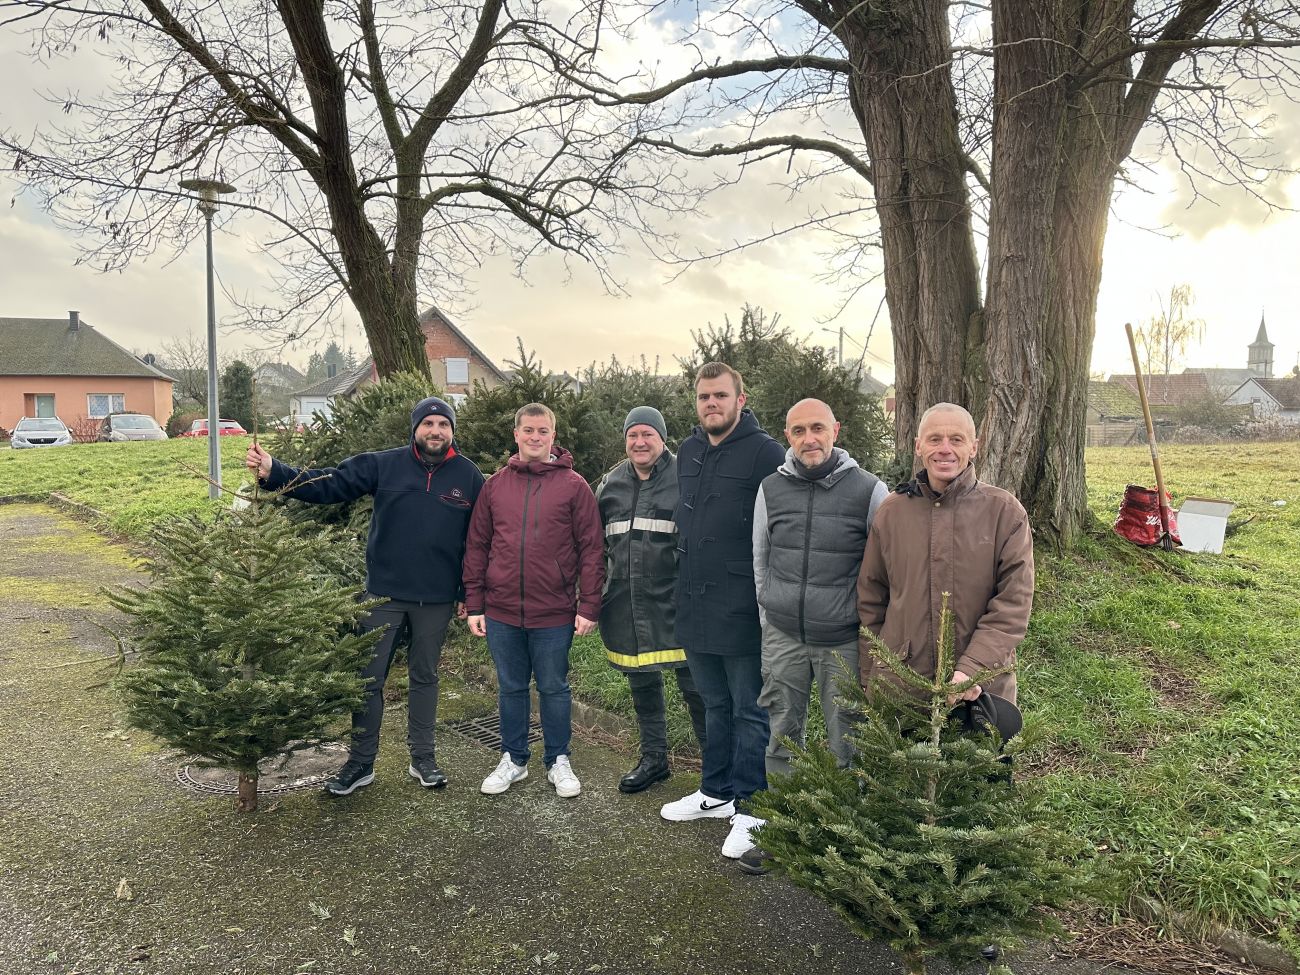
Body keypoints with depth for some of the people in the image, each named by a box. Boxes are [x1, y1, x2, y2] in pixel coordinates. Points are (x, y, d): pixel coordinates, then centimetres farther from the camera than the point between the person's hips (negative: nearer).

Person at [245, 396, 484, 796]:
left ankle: (423, 758, 29)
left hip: (437, 599, 0)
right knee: (368, 678, 8)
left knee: (425, 677, 14)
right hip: (383, 594, 0)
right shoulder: (385, 464, -3)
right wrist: (274, 473, -23)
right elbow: (328, 484, -9)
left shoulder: (469, 477, -2)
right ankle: (361, 763, 23)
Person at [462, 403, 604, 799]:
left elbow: (590, 548, -5)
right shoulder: (495, 485, 5)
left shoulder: (573, 485, -3)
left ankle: (559, 760, 28)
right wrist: (474, 605, 4)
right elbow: (477, 546, 7)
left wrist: (589, 606, -9)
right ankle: (513, 759, 32)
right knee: (511, 688, 15)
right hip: (502, 613, 3)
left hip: (554, 614, -2)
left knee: (554, 689, 11)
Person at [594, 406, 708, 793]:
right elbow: (597, 541, 20)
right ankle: (654, 758, 33)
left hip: (674, 602, -5)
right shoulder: (610, 483, 11)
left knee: (694, 684, 0)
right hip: (625, 605, 5)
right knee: (642, 685, 17)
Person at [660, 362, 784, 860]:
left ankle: (749, 808, 18)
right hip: (695, 607, 7)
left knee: (751, 711, 6)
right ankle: (716, 792, 35)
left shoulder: (764, 452, -11)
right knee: (716, 705, 20)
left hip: (742, 609, -7)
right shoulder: (688, 452, 11)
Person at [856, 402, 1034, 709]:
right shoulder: (892, 511, 3)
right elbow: (870, 600, 8)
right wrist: (870, 679, 6)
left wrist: (971, 669, -20)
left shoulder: (1005, 512, -3)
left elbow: (1014, 603, -9)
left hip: (983, 686, -1)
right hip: (897, 681, 2)